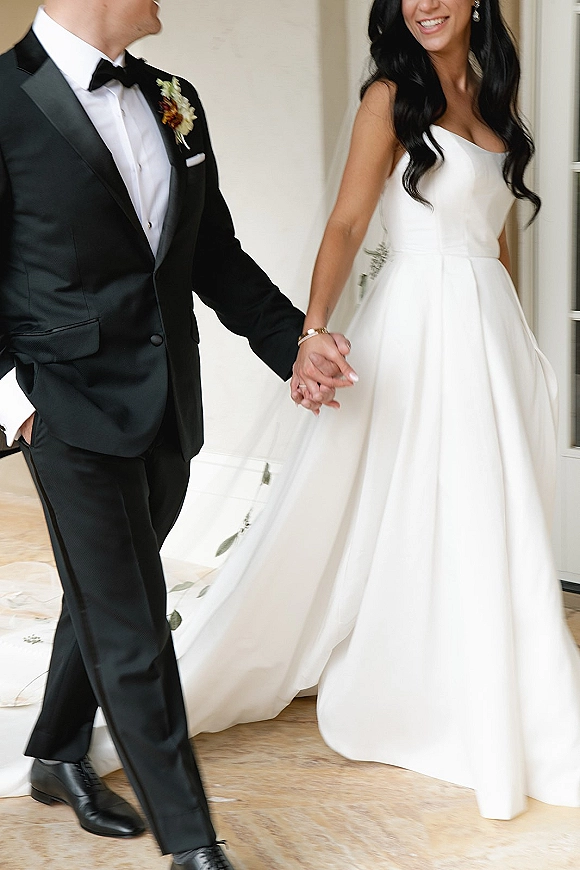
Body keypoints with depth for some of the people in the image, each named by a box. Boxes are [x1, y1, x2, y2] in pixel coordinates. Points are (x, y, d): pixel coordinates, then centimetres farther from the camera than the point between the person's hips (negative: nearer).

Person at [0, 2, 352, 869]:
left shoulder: (173, 100, 10)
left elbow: (215, 252, 14)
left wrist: (295, 340, 8)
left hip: (169, 406, 7)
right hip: (74, 409, -6)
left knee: (106, 600, 20)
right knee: (130, 629, 0)